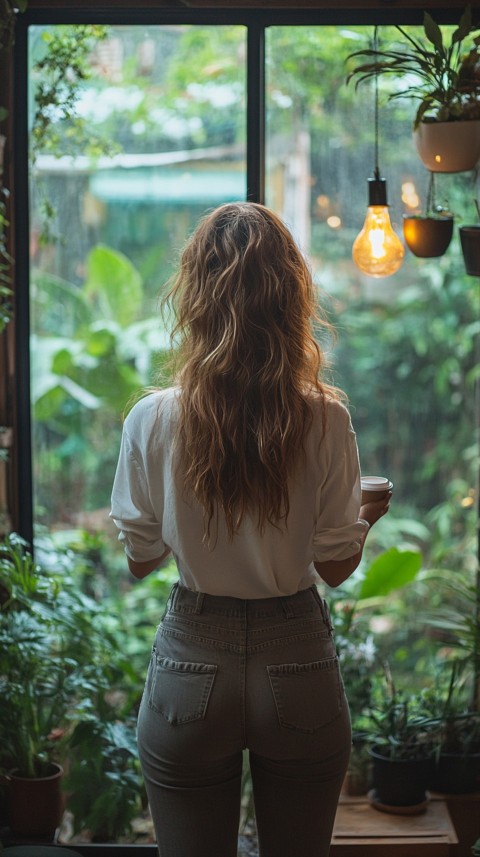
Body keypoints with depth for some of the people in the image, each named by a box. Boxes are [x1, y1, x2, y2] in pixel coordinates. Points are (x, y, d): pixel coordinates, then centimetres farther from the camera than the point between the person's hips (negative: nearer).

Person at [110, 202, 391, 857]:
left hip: (191, 667, 0)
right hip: (299, 667, 1)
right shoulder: (325, 420, -14)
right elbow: (337, 565, -4)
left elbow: (139, 558, -1)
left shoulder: (152, 421, -13)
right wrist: (369, 516, 16)